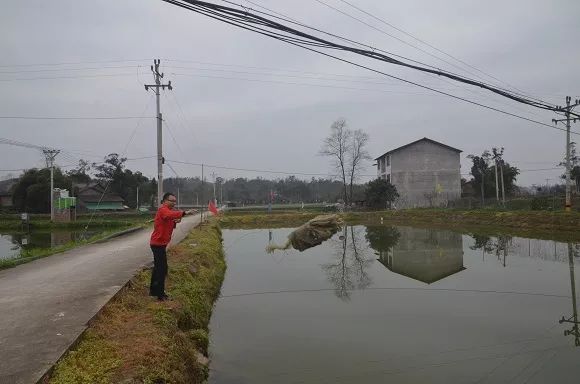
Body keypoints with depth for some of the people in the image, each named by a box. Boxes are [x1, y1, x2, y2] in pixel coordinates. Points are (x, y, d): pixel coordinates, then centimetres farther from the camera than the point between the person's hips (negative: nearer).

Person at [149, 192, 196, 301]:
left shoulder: (168, 210, 15)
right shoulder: (163, 210, -17)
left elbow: (169, 224, 17)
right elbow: (171, 214, -41)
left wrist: (175, 222, -5)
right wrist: (185, 212, -54)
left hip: (159, 243, 11)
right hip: (158, 243, -11)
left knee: (158, 267, 19)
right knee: (162, 269, -8)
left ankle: (153, 290, 32)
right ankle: (160, 295, -3)